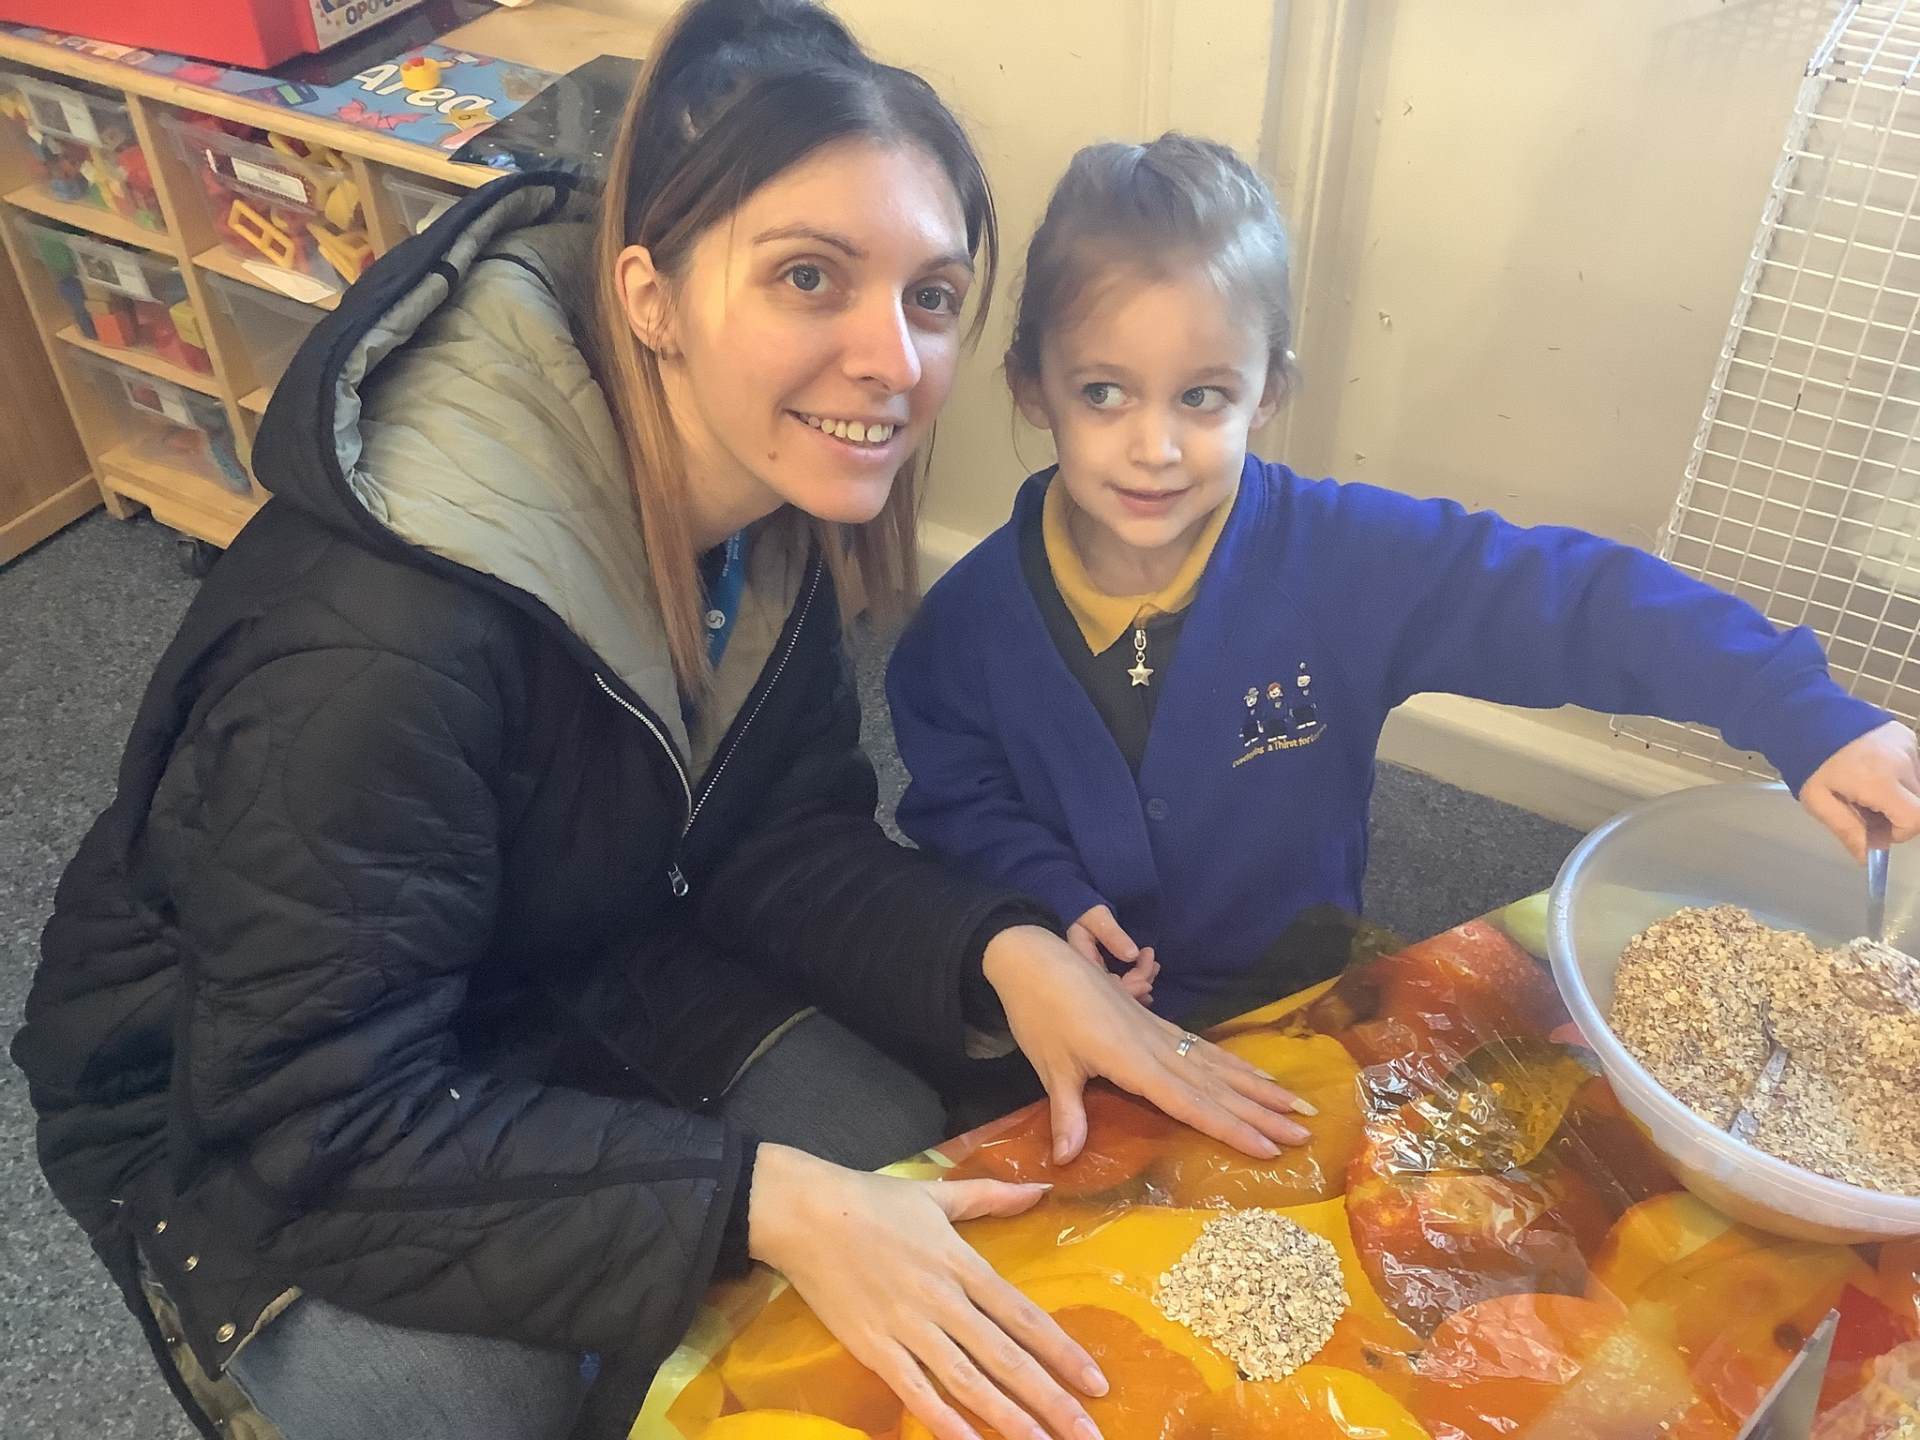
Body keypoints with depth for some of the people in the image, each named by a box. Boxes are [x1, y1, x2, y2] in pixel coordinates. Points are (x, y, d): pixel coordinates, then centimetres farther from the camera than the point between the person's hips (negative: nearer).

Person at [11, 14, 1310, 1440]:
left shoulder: (769, 498, -15)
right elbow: (317, 1117, -31)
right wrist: (761, 1201, -38)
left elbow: (784, 833, -8)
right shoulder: (375, 648, -37)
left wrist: (1008, 954, -26)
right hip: (247, 1109, -5)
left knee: (909, 1162, -7)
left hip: (573, 975, 6)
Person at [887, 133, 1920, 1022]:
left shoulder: (1348, 559, -17)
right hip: (1066, 1020, 1)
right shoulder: (976, 616, -13)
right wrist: (1049, 898, -18)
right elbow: (953, 801, 0)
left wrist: (1804, 718, -25)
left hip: (1297, 1000, 0)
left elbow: (1574, 601, -17)